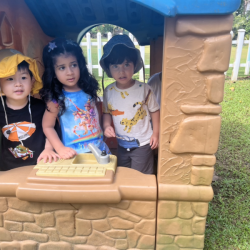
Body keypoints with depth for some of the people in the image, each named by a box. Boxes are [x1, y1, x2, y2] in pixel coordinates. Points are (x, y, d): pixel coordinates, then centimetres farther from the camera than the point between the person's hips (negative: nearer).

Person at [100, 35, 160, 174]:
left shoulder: (144, 89, -18)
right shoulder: (109, 92, -9)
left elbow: (154, 110, -6)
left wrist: (156, 133, -5)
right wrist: (107, 126, -11)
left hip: (143, 144, -4)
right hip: (122, 145, 4)